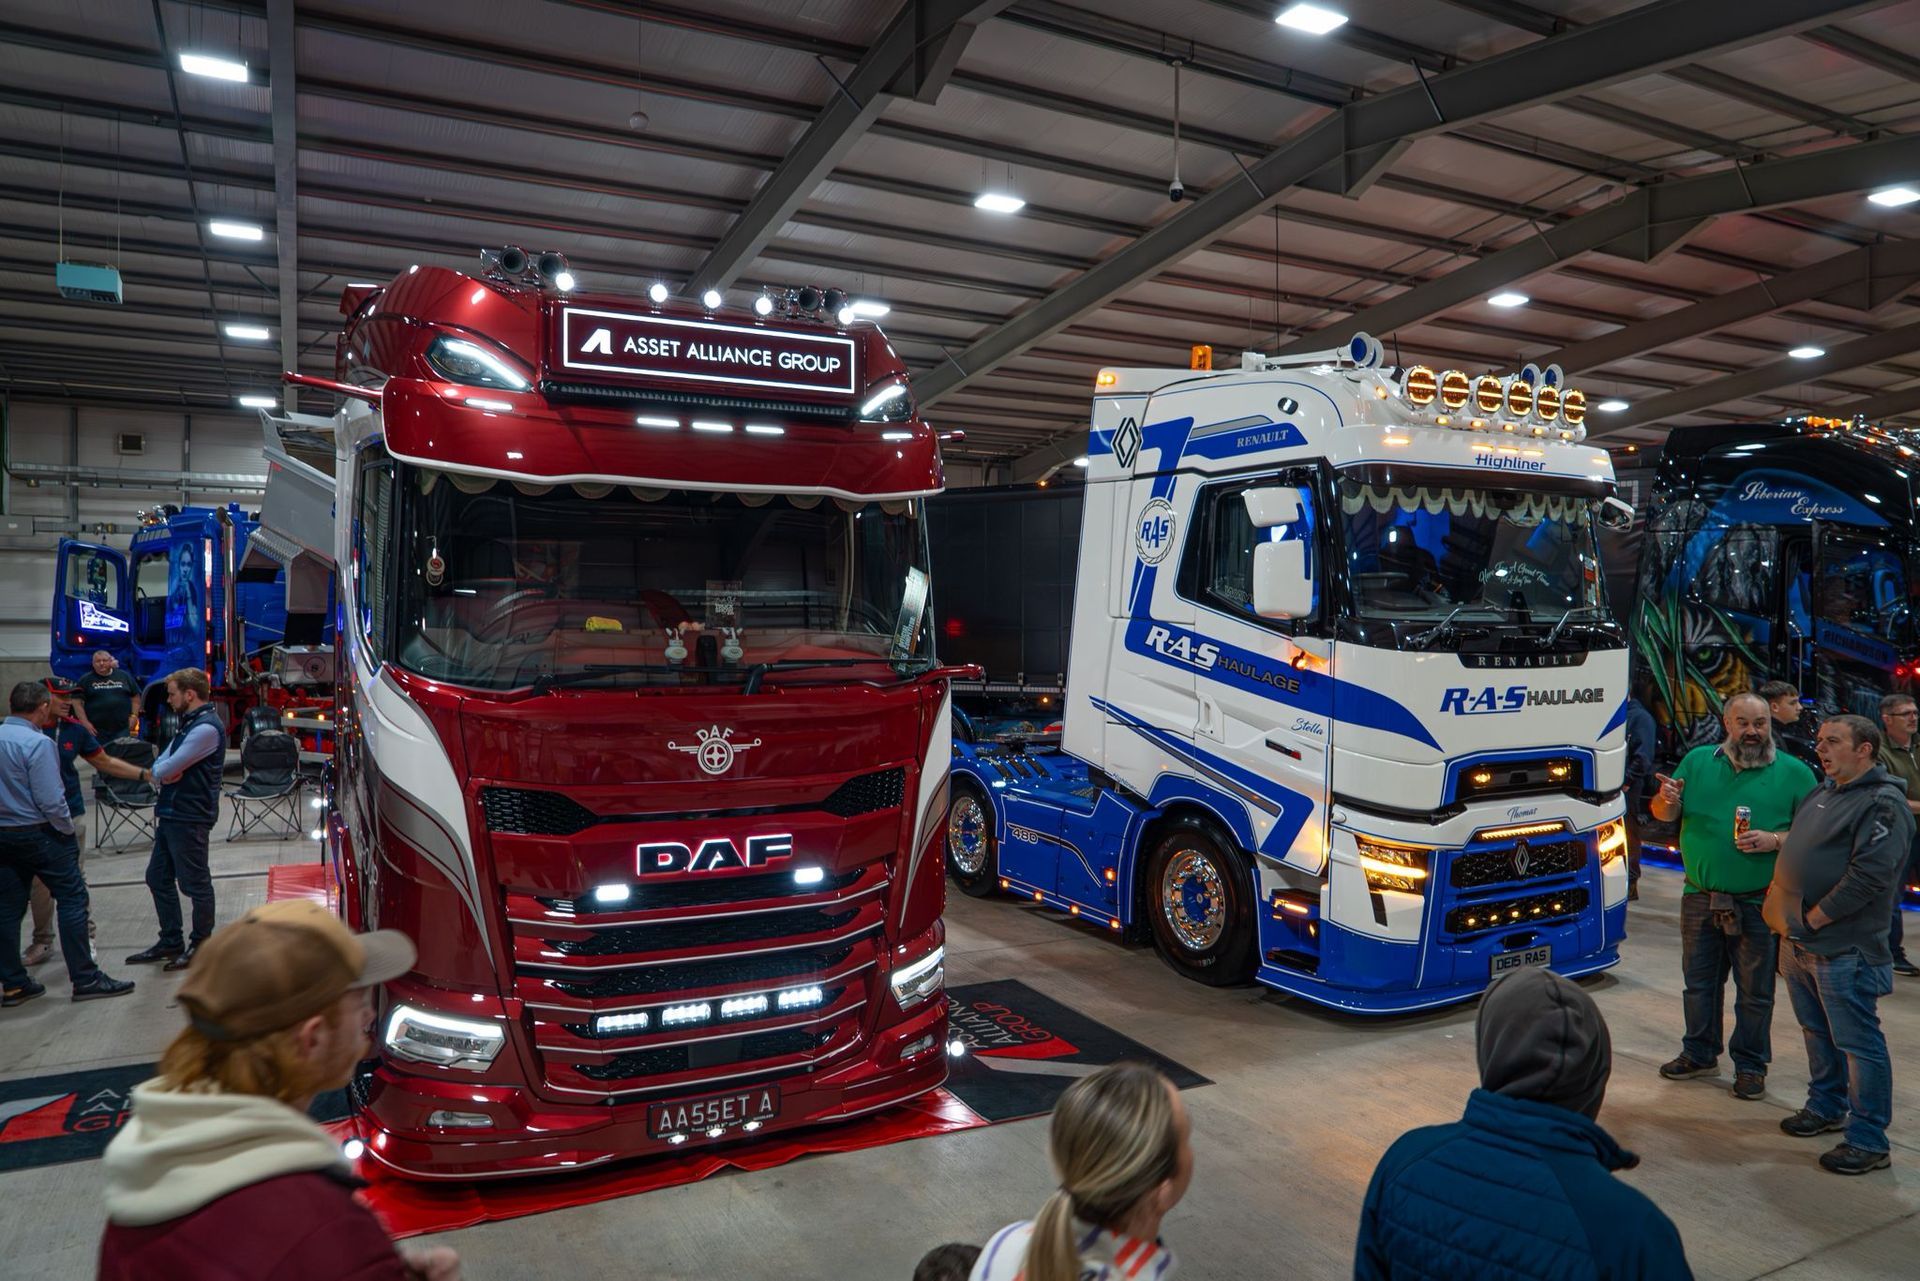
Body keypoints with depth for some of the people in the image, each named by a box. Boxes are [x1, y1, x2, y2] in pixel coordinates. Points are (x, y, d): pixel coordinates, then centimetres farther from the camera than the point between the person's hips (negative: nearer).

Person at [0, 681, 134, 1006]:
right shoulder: (37, 743, -17)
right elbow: (50, 800, -19)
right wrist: (66, 828, -3)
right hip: (36, 834, -7)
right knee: (72, 898, -1)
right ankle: (85, 979, -1)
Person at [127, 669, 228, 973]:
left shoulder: (206, 728, -19)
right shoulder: (191, 722, 15)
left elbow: (165, 770, -21)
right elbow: (162, 764, 12)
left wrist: (153, 772, 1)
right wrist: (165, 773, -10)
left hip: (189, 818, -11)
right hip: (171, 814, 11)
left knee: (195, 884, 2)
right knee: (158, 877, 17)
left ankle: (200, 945, 15)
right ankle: (171, 941, 28)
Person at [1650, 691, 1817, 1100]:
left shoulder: (1794, 772, -2)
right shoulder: (1698, 760, 6)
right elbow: (1663, 815, 6)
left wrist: (1774, 841, -20)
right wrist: (1668, 801, -17)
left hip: (1758, 903, -3)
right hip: (1700, 897, 3)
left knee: (1755, 990, 7)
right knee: (1700, 980, 15)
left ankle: (1751, 1065, 23)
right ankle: (1699, 1054, 30)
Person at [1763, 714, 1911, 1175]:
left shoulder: (1883, 803, -14)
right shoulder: (1824, 793, 15)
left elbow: (1868, 875, -22)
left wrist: (1813, 918, -18)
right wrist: (1780, 890, 11)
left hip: (1843, 950, -9)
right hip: (1798, 943, 9)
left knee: (1857, 1043, -1)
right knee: (1817, 1032, 21)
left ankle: (1868, 1141, 8)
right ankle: (1826, 1107, 36)